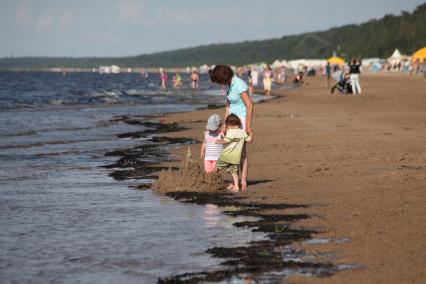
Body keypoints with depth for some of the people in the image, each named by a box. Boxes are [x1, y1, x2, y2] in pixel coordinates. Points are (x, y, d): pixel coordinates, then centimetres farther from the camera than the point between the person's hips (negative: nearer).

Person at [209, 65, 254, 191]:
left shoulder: (239, 85, -19)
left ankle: (243, 183, -3)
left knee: (241, 152, -7)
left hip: (242, 119, -9)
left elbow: (250, 105, -21)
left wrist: (248, 126, -21)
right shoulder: (230, 84, 9)